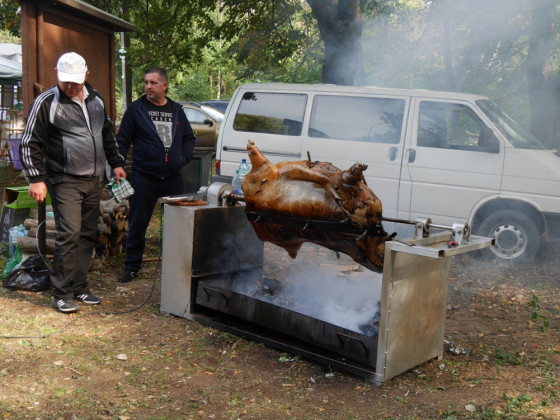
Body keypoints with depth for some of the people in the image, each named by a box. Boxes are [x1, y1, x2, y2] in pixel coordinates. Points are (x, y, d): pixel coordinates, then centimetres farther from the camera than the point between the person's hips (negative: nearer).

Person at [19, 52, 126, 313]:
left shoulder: (95, 100, 12)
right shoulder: (46, 102, -7)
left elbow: (107, 135, 25)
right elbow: (30, 144, -6)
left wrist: (116, 163, 20)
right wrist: (36, 178, -12)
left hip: (92, 181, 7)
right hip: (65, 181, -6)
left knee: (88, 235, 9)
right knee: (69, 234, -12)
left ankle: (79, 288, 20)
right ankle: (62, 294, -1)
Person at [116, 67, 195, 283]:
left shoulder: (177, 110, 12)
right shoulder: (136, 109, 1)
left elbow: (189, 138, 21)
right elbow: (122, 140, 1)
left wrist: (185, 157, 4)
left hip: (173, 178, 3)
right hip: (144, 177, -3)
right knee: (137, 224, 2)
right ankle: (132, 266, 16)